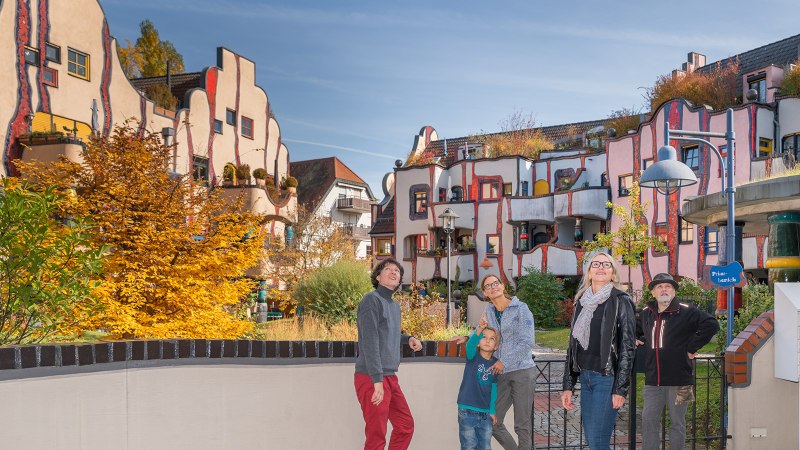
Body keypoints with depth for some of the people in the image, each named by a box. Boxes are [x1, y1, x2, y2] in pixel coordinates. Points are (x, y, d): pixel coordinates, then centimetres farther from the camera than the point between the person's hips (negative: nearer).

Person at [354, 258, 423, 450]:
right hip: (371, 378, -9)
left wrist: (408, 338, 11)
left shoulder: (395, 306, 16)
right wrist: (377, 380, -23)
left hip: (390, 377, 9)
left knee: (406, 425, 13)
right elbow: (370, 341, -18)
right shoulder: (372, 300, -11)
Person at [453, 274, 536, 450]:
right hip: (502, 374, 6)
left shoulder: (520, 308, -6)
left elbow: (528, 342, -11)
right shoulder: (489, 311, 8)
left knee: (522, 425, -1)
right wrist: (467, 338, 5)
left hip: (522, 371, -5)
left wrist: (504, 361, -13)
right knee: (493, 422, 7)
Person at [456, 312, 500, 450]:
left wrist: (493, 411, 3)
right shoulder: (473, 357, -5)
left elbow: (494, 389, 7)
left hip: (486, 413, 4)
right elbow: (471, 343, -27)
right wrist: (480, 329, -45)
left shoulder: (495, 364, 4)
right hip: (467, 411, -4)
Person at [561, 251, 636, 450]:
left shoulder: (620, 301, -5)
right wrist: (568, 386, 11)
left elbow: (627, 348, -9)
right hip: (585, 378, 6)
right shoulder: (582, 302, 12)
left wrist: (620, 388, -15)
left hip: (608, 378, -6)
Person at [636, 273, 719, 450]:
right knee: (649, 420, 7)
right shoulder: (645, 314, 11)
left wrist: (691, 347, -14)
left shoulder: (686, 312, -6)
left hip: (678, 381, -4)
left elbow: (712, 324, -17)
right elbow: (636, 330, 33)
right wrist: (636, 340, 12)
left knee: (677, 423, 8)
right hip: (652, 381, 5)